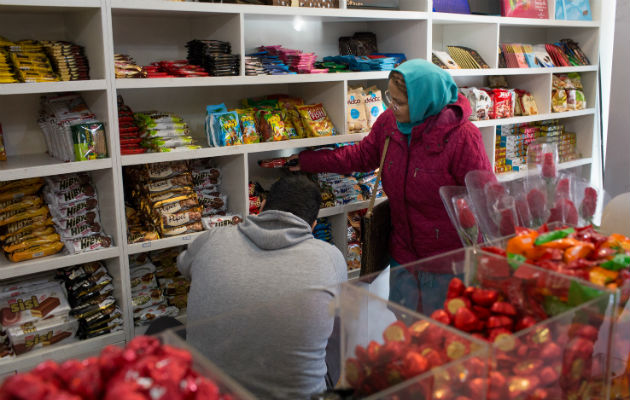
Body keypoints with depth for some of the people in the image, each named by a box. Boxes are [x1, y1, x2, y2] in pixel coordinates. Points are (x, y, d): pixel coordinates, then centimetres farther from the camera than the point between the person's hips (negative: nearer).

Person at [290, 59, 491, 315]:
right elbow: (361, 156, 14)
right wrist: (307, 161, 14)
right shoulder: (389, 121, -4)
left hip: (448, 264, -5)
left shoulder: (461, 136, -21)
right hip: (403, 255, 6)